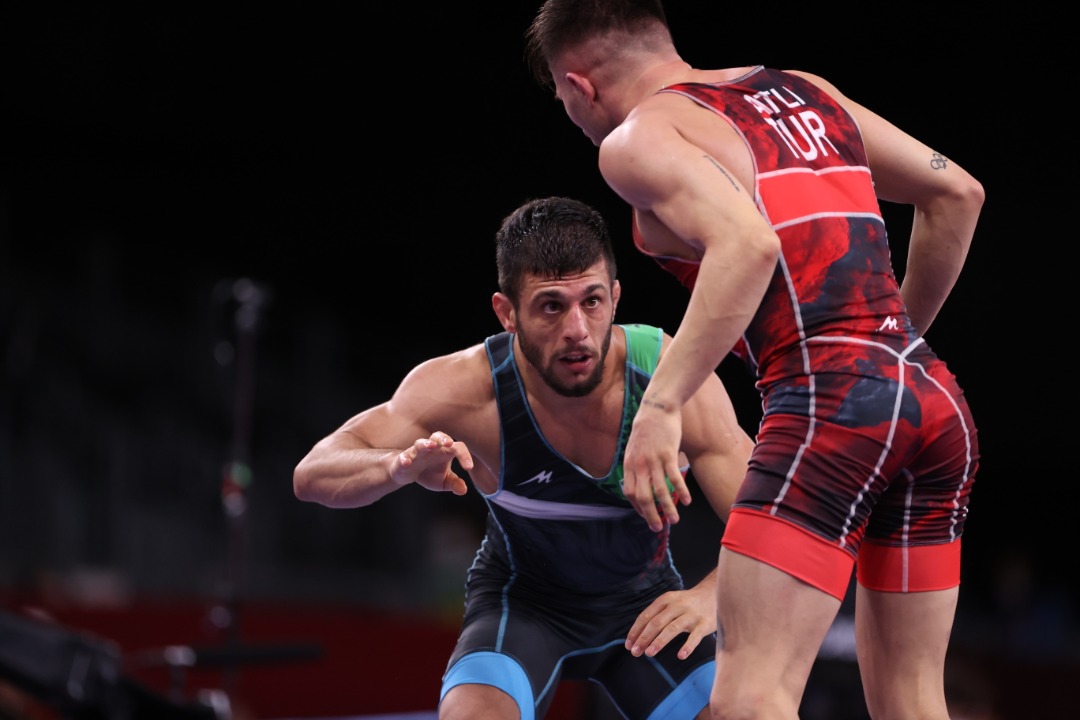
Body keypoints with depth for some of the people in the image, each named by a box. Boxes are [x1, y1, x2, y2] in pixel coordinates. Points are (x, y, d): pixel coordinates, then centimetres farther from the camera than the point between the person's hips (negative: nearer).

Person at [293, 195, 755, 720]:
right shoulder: (468, 387, -28)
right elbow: (313, 475, -25)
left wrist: (712, 595, -46)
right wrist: (400, 467, -48)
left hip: (644, 599, 2)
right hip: (522, 597, -1)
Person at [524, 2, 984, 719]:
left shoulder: (638, 138, 1)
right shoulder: (803, 89, 23)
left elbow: (749, 246, -18)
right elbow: (957, 192, 24)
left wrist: (662, 403, -18)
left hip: (830, 398, -8)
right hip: (937, 401, 8)